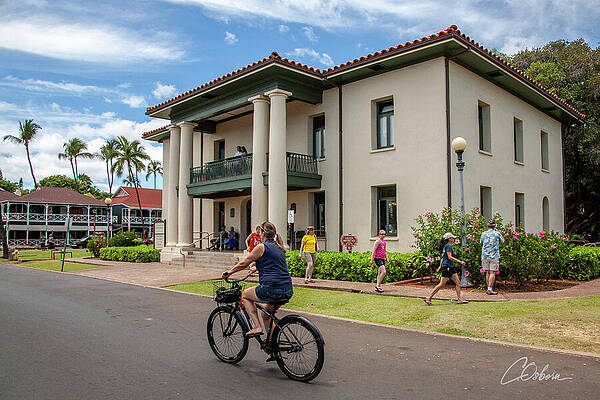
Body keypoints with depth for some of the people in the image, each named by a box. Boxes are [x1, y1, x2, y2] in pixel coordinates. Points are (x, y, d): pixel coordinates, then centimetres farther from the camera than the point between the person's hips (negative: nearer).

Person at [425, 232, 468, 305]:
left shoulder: (448, 246, 18)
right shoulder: (448, 246, -11)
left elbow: (443, 258, 20)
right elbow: (450, 257, -19)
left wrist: (440, 267, 21)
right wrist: (460, 261, -17)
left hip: (451, 267, 10)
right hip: (447, 267, -10)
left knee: (458, 282, 5)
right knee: (441, 284, -8)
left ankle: (460, 299, 7)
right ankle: (428, 298, -3)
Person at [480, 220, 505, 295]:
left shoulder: (484, 234, 4)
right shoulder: (497, 233, -4)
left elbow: (481, 242, 20)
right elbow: (502, 241, 14)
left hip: (485, 256, 3)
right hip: (494, 256, -3)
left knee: (487, 272, 10)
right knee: (492, 273, -3)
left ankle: (489, 288, 14)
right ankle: (490, 289, -8)